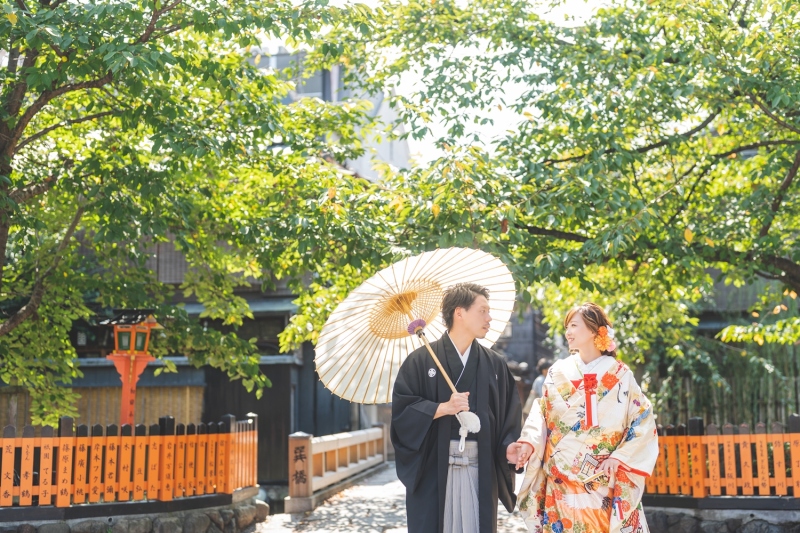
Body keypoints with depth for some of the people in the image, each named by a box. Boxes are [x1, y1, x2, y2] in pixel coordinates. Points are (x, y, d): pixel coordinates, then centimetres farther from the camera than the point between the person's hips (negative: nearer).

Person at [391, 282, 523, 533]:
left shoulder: (494, 364, 8)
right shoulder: (421, 360, -2)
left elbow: (509, 414, 6)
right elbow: (402, 409, -7)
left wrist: (509, 446, -11)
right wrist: (443, 408, -17)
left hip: (481, 469, 3)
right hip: (433, 468, -3)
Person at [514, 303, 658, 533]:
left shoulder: (620, 375, -1)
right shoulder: (558, 372, 5)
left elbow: (644, 422, -1)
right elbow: (540, 414, 7)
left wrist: (619, 457, -11)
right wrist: (529, 442, -11)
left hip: (603, 481, -2)